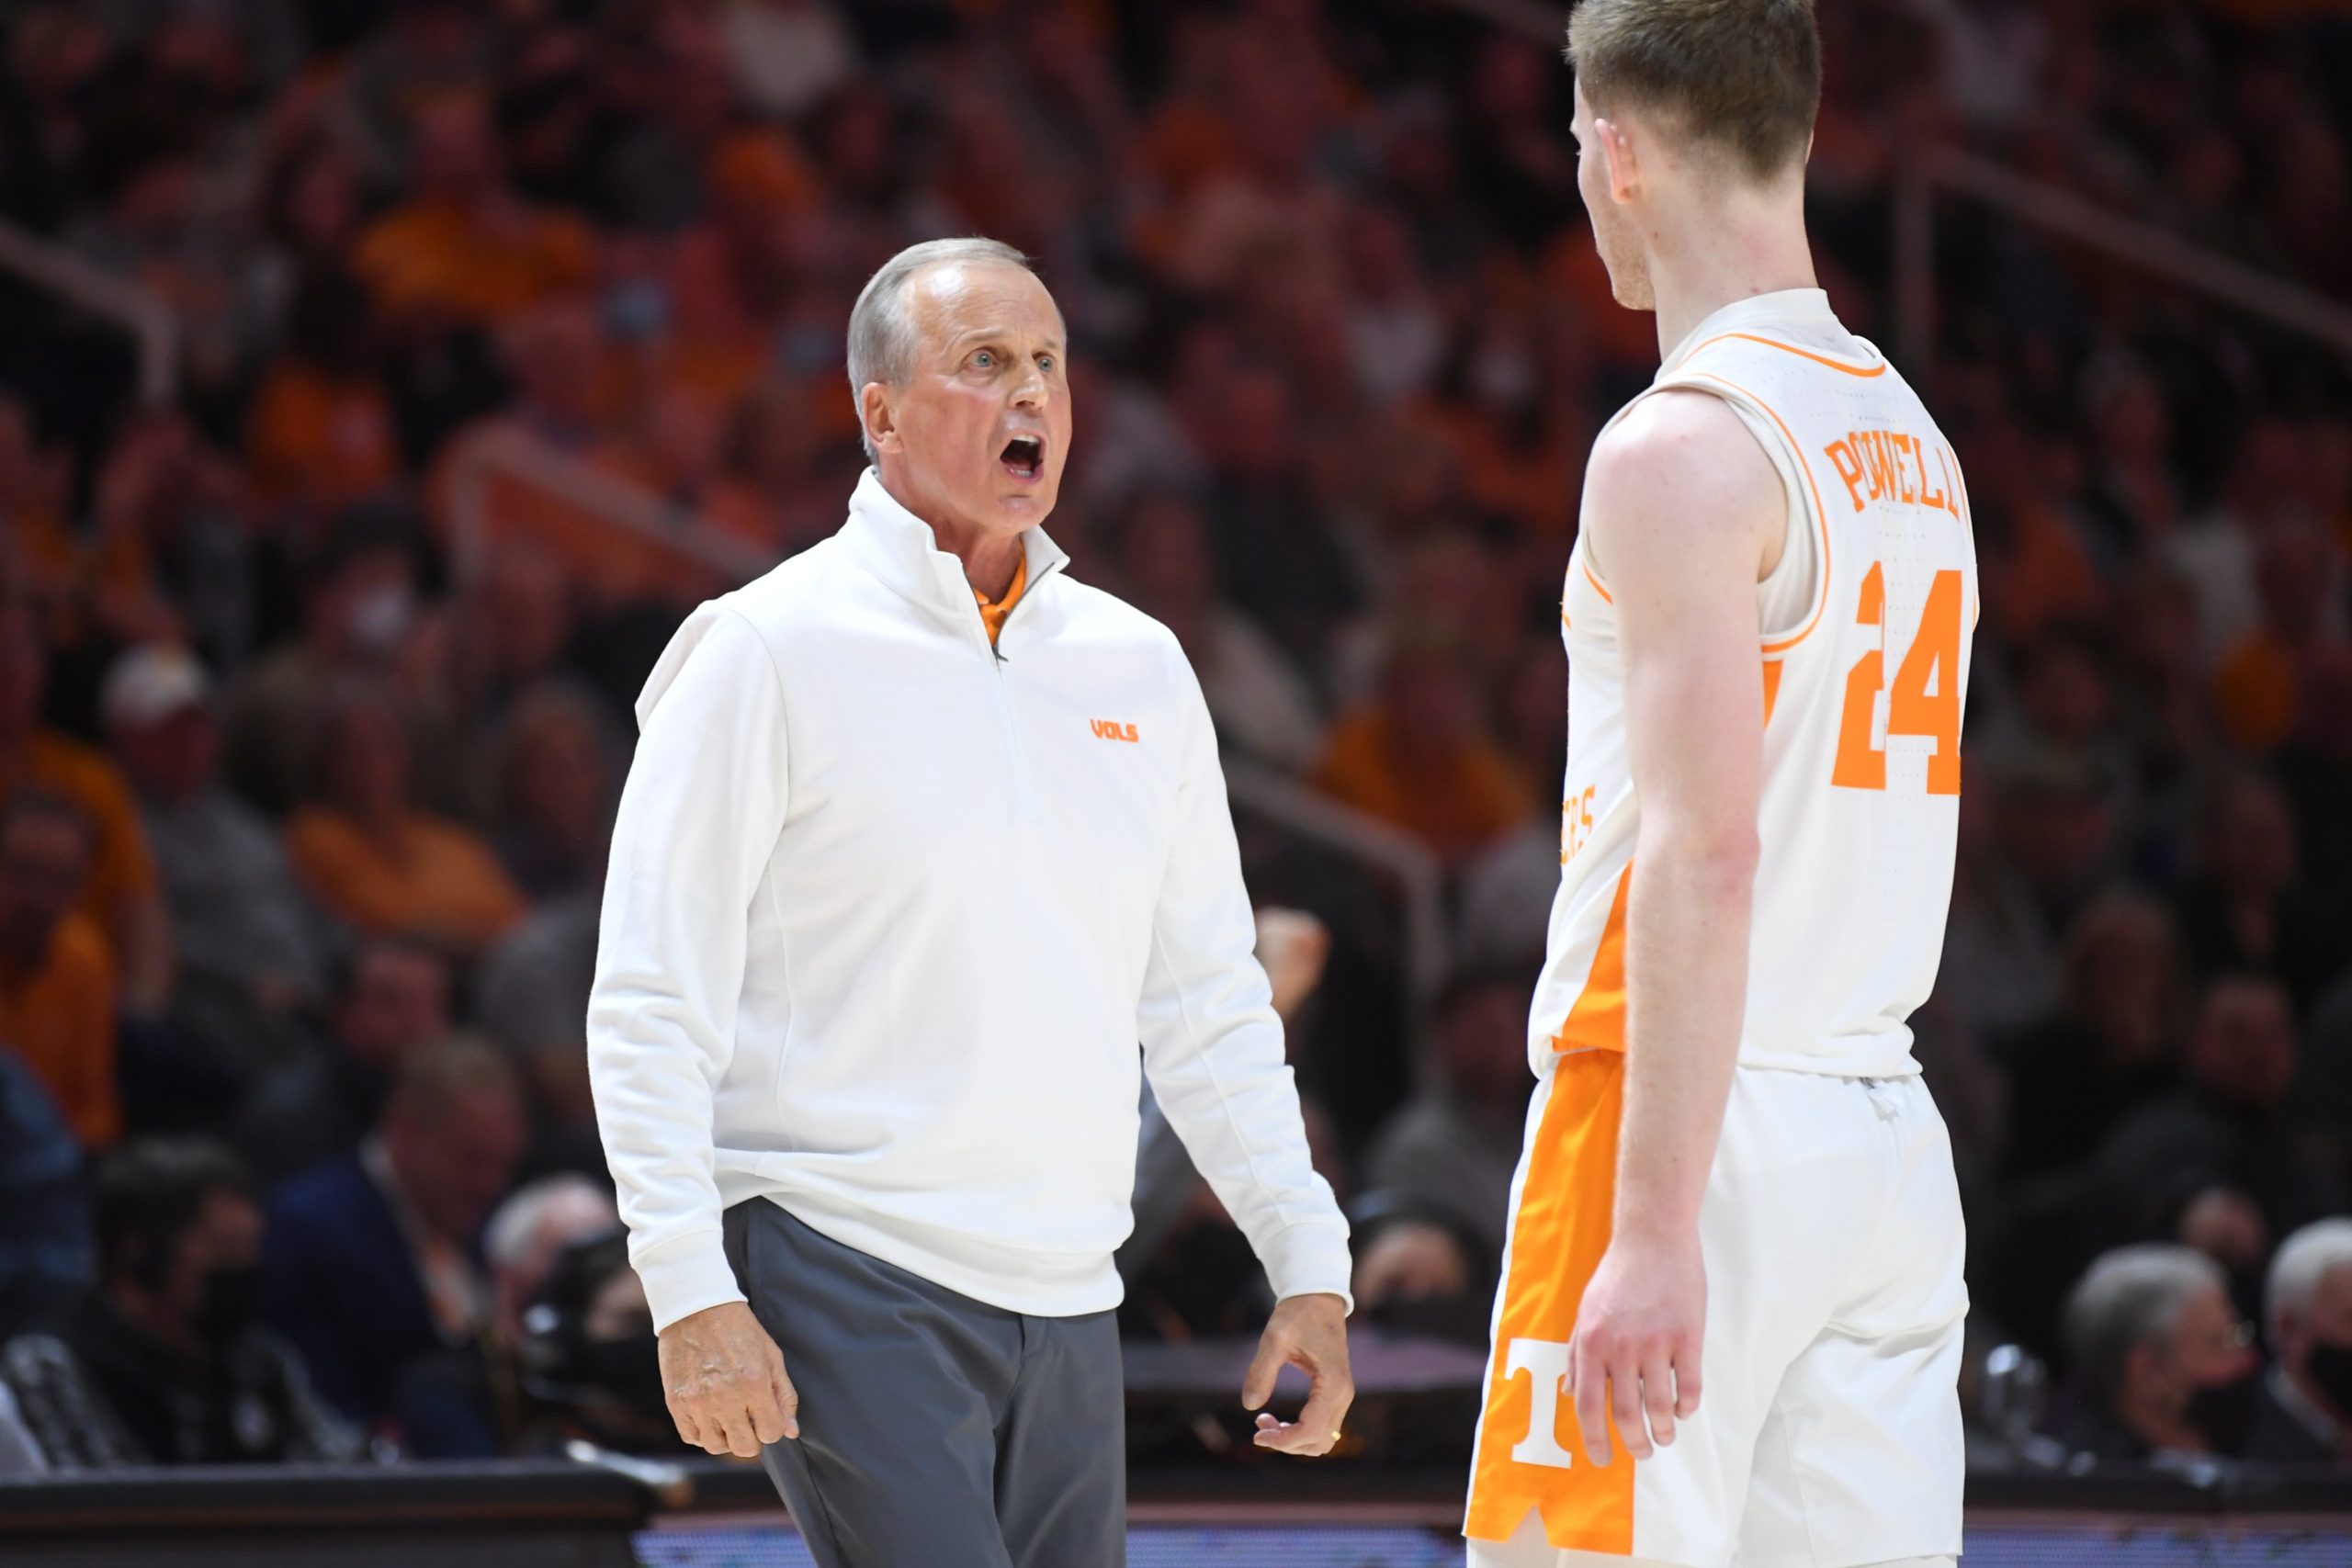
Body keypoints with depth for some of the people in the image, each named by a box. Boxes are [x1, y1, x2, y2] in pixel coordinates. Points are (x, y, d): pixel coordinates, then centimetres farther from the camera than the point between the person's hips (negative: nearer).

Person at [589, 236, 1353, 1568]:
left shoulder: (1140, 668, 13)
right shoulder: (768, 652, -4)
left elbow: (1212, 1005, 19)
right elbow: (650, 1005, -6)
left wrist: (1310, 1265, 12)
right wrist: (691, 1292, -14)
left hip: (1067, 1307, 6)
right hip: (847, 1284, -6)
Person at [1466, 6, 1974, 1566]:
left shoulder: (1682, 445, -12)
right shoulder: (1915, 436, 15)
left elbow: (1707, 855, -20)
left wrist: (1655, 1230, -22)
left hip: (1705, 1117, -8)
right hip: (1893, 1132, 8)